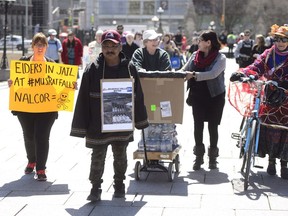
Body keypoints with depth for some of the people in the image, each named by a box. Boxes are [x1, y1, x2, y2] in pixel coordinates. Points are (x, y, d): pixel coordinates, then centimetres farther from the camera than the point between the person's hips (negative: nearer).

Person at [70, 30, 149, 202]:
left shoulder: (129, 68, -1)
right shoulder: (93, 69, -6)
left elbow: (138, 96, 7)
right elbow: (84, 98, -5)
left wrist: (140, 120, 9)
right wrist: (81, 125, -8)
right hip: (98, 124, -2)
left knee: (120, 156, 15)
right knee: (98, 156, 2)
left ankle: (119, 185, 30)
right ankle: (95, 188, 14)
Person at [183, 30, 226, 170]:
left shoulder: (220, 58, -9)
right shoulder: (195, 55, 5)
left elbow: (213, 74, -24)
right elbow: (184, 71, 8)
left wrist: (194, 75, -32)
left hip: (214, 96, -4)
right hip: (198, 96, 4)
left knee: (213, 126, 5)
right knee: (198, 125, 3)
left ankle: (212, 158, 17)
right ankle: (199, 157, 13)